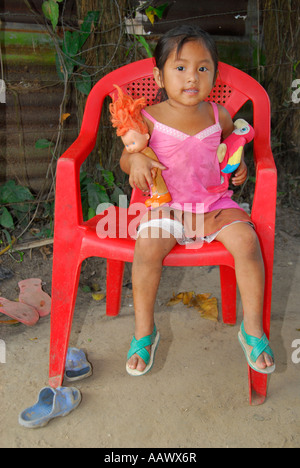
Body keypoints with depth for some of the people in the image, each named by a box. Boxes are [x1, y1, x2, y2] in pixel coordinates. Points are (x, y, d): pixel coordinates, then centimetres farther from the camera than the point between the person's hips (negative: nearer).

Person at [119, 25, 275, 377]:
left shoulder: (218, 115, 6)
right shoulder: (150, 118, -2)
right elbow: (125, 158, 5)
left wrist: (239, 166, 4)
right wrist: (135, 160, -18)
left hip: (215, 204, 2)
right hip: (167, 205, -2)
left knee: (246, 239, -24)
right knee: (148, 245, -30)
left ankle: (252, 328, -5)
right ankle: (144, 331, -7)